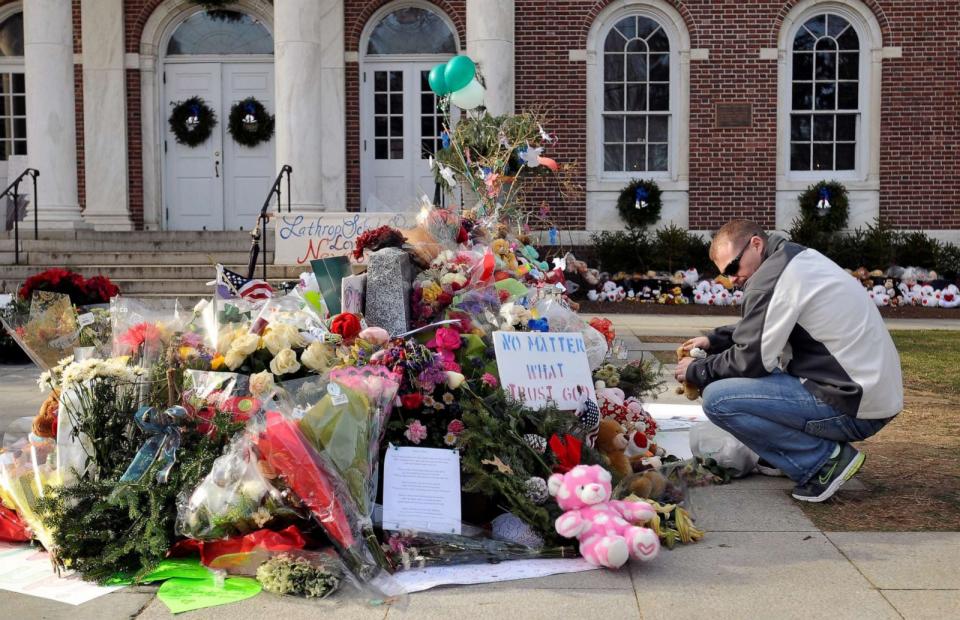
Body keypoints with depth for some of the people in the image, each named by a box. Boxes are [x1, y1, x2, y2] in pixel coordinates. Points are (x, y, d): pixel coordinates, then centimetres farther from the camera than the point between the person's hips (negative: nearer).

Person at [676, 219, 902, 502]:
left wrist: (697, 371, 1)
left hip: (854, 408, -10)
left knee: (717, 399, -13)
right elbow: (759, 331, 25)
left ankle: (824, 459, -7)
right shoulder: (803, 258, 14)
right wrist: (714, 340, 18)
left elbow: (749, 360, -14)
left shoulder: (771, 277, -15)